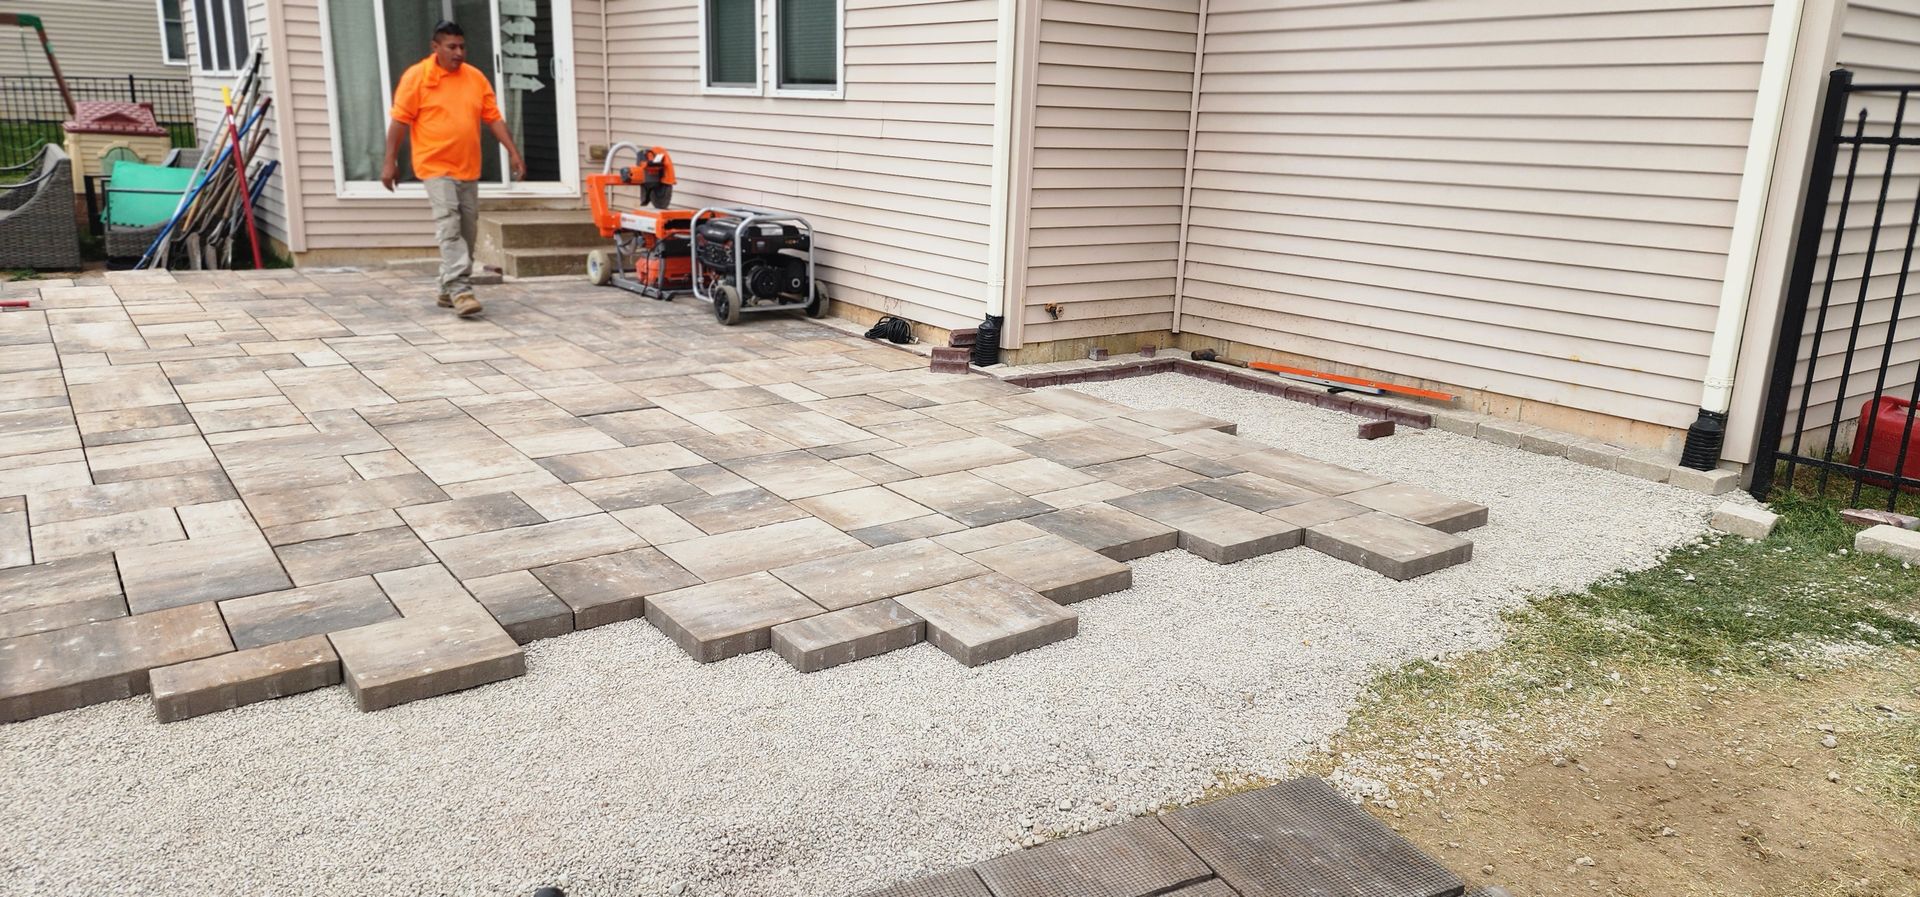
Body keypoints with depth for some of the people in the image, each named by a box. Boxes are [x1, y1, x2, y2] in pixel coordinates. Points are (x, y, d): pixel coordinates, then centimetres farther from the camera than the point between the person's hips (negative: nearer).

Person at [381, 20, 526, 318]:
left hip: (468, 168, 5)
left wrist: (513, 151, 1)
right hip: (436, 167, -5)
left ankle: (448, 290, 19)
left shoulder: (476, 78, 8)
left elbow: (493, 118, 11)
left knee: (468, 230, 7)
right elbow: (400, 121, -5)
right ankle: (459, 290, -19)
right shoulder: (416, 76, -5)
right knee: (449, 226, -15)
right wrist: (390, 162, -8)